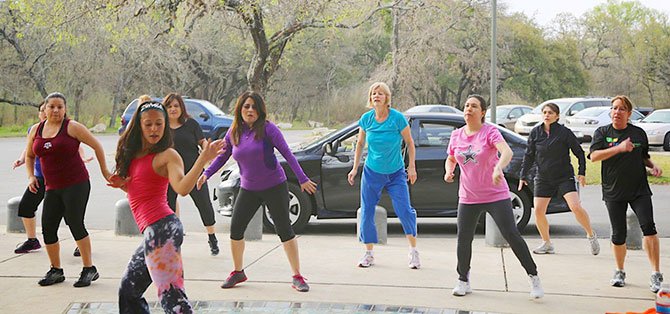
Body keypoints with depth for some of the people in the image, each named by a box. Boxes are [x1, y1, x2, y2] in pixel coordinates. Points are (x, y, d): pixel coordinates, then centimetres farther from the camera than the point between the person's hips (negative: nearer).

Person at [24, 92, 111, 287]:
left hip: (76, 184, -6)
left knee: (75, 224, -12)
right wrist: (31, 176, 9)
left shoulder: (71, 127, -6)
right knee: (48, 228, 1)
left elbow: (97, 146, -2)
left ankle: (89, 269, -2)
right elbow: (29, 156, 24)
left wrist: (104, 172, 0)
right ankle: (56, 271, 17)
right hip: (52, 188, 6)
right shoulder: (36, 130, 10)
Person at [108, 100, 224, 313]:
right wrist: (123, 184, 6)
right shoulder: (133, 154, 17)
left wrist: (202, 160, -36)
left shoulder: (167, 155, -7)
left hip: (162, 228, -9)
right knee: (128, 291, 20)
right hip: (152, 231, 9)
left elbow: (182, 188, -24)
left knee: (171, 295, -19)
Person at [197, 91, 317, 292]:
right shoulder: (233, 132, 0)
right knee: (235, 230, 2)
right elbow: (222, 156, 13)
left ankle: (297, 277, 3)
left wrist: (302, 178, -17)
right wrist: (206, 174, 1)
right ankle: (238, 272, 23)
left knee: (284, 230, -4)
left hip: (274, 186, -4)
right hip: (248, 189, 4)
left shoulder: (267, 128, -12)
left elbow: (287, 153, -13)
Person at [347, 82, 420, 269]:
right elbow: (360, 144, 9)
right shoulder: (366, 119, -5)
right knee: (367, 212, 2)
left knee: (404, 210, -9)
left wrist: (412, 167, -5)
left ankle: (413, 251, 6)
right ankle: (369, 254, 15)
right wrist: (355, 168, 8)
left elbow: (409, 142, -2)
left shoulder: (398, 118, -14)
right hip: (372, 173, 3)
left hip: (396, 173, -3)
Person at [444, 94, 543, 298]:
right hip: (468, 198, 4)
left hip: (496, 195, -4)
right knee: (463, 239, 1)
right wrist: (448, 171, -1)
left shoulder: (490, 132, -11)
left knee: (512, 235, -6)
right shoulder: (456, 136, 5)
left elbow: (507, 152, -28)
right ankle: (463, 281, 19)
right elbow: (451, 159, 21)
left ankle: (533, 277, 6)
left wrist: (498, 168, -48)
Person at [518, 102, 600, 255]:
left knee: (576, 207, -17)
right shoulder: (535, 133, 2)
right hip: (543, 178, 3)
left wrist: (582, 172, -7)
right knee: (538, 211, -3)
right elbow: (529, 156, 9)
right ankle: (547, 244, 14)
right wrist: (523, 176, 6)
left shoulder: (565, 132, -6)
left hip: (564, 176, -3)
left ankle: (591, 235, 6)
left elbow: (579, 152, 1)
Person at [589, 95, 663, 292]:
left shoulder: (639, 133, 8)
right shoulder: (602, 132, 3)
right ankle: (619, 272, 26)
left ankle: (656, 274, -13)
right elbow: (594, 156, -14)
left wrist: (654, 166, 2)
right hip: (614, 192, 0)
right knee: (618, 235, 3)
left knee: (648, 227, -16)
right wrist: (619, 148, -24)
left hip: (639, 190, 0)